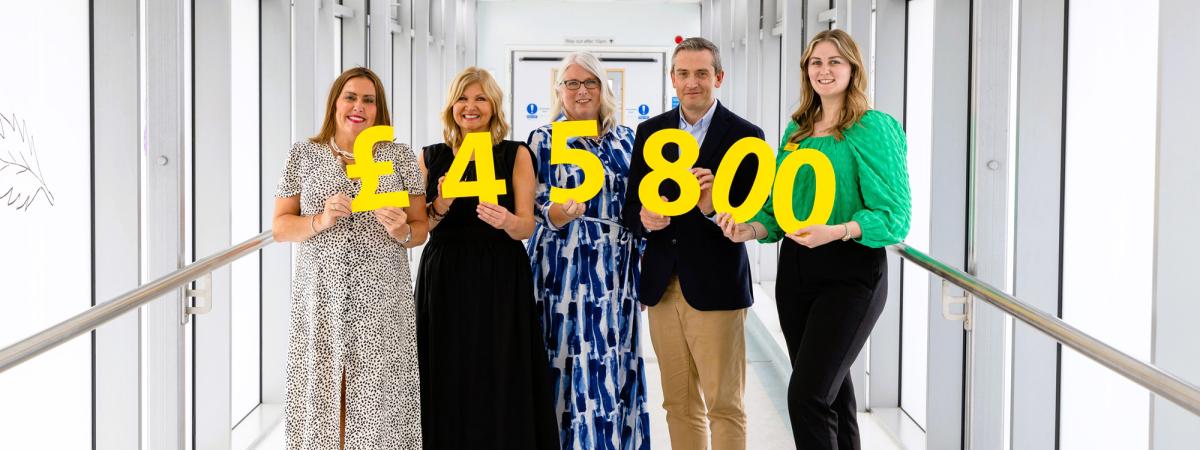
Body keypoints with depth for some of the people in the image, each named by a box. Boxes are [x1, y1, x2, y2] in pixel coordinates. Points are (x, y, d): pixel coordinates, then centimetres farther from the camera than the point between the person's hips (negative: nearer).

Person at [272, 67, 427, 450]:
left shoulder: (401, 156, 8)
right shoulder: (304, 154, 7)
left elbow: (420, 228, 10)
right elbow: (279, 228, 5)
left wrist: (401, 231, -12)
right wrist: (320, 220, -13)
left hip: (381, 301, 0)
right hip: (321, 298, 0)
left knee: (380, 402, -3)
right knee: (321, 396, -2)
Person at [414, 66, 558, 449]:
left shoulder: (516, 155, 2)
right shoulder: (432, 157, 8)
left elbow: (527, 227, -4)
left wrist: (506, 221, -26)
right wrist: (441, 205, -17)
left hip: (500, 281, -2)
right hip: (444, 282, 2)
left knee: (500, 384, -2)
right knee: (448, 384, 2)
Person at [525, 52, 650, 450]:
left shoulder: (625, 139, 11)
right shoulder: (544, 140, 1)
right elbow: (534, 206, -5)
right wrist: (559, 214, -25)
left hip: (618, 269, 4)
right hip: (567, 267, -4)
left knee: (618, 360, 6)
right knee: (575, 361, -5)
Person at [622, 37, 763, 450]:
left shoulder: (745, 136, -4)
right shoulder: (650, 132, 9)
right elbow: (631, 209, 10)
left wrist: (715, 208, -26)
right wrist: (645, 218, -14)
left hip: (715, 289, -4)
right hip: (663, 288, 4)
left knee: (724, 405, 1)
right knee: (680, 404, 13)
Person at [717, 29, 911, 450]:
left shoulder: (874, 128, -8)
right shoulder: (797, 130, 12)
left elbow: (893, 215, -13)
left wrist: (837, 232, -29)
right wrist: (750, 229, -5)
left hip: (851, 273, -7)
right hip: (796, 269, 7)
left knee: (807, 395, -15)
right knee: (831, 389, 14)